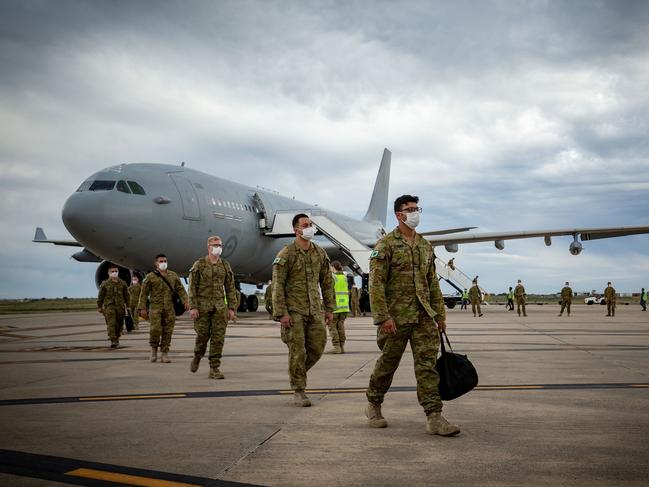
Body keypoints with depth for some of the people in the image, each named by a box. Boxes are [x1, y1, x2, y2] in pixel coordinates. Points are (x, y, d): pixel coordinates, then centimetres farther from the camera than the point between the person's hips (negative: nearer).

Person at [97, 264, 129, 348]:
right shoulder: (105, 284, 4)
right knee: (111, 323, -15)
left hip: (120, 306, 2)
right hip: (109, 306, -2)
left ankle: (117, 339, 25)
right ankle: (113, 340, -20)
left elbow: (126, 296, 13)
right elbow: (100, 296, 8)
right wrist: (99, 307, 6)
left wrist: (127, 306, 9)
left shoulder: (122, 284, 9)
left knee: (119, 324, 8)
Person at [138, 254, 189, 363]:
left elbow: (180, 289, 11)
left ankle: (164, 354, 8)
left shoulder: (173, 275, 13)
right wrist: (142, 308, -3)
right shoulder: (150, 277, 3)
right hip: (155, 307, -3)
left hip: (169, 309, 3)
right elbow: (144, 293, 3)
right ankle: (154, 348, 10)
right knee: (155, 329, -15)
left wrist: (186, 301, -3)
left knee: (167, 332, 1)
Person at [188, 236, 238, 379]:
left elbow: (230, 288, 9)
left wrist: (231, 308, 3)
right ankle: (197, 357, 31)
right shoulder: (199, 264, -1)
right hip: (202, 305, -2)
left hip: (219, 307, 2)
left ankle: (214, 369, 2)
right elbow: (192, 287, -4)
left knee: (218, 338, -2)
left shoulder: (225, 265, 8)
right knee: (202, 335, 1)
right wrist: (192, 307, -12)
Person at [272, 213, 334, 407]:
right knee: (298, 351, -2)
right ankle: (298, 391, 10)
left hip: (315, 310, 5)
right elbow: (277, 285, -9)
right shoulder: (286, 254, -7)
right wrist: (281, 313, -14)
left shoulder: (320, 253, 8)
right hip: (294, 311, -5)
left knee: (317, 348, 6)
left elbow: (327, 282, 15)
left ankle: (297, 372, 32)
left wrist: (329, 308, 12)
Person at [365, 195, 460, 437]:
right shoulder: (386, 244, -6)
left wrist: (440, 313, 14)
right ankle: (373, 406, 29)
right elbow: (376, 283, -12)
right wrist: (383, 316, -19)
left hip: (424, 316, 5)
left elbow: (432, 282, 18)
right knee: (388, 363, 8)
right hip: (396, 316, -5)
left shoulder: (425, 245, 14)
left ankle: (434, 417, -3)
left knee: (428, 364, -2)